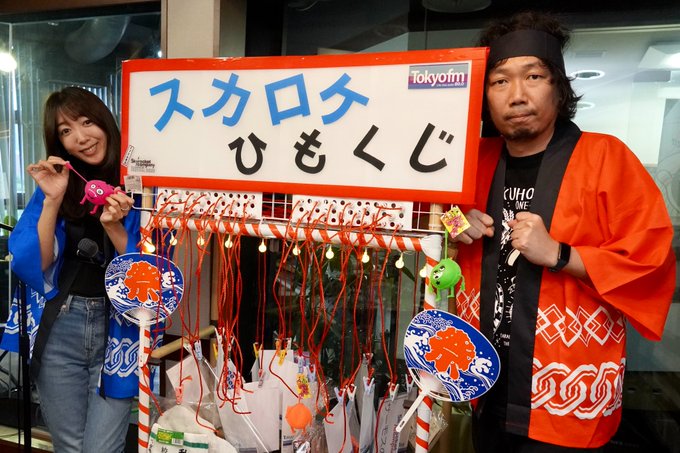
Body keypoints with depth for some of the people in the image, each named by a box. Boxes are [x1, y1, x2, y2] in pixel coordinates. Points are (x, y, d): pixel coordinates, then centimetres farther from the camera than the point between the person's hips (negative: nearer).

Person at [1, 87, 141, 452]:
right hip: (59, 330, 3)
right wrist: (52, 201, -13)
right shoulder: (55, 184, 4)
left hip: (118, 329, -2)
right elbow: (33, 266, -4)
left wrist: (114, 227, -23)